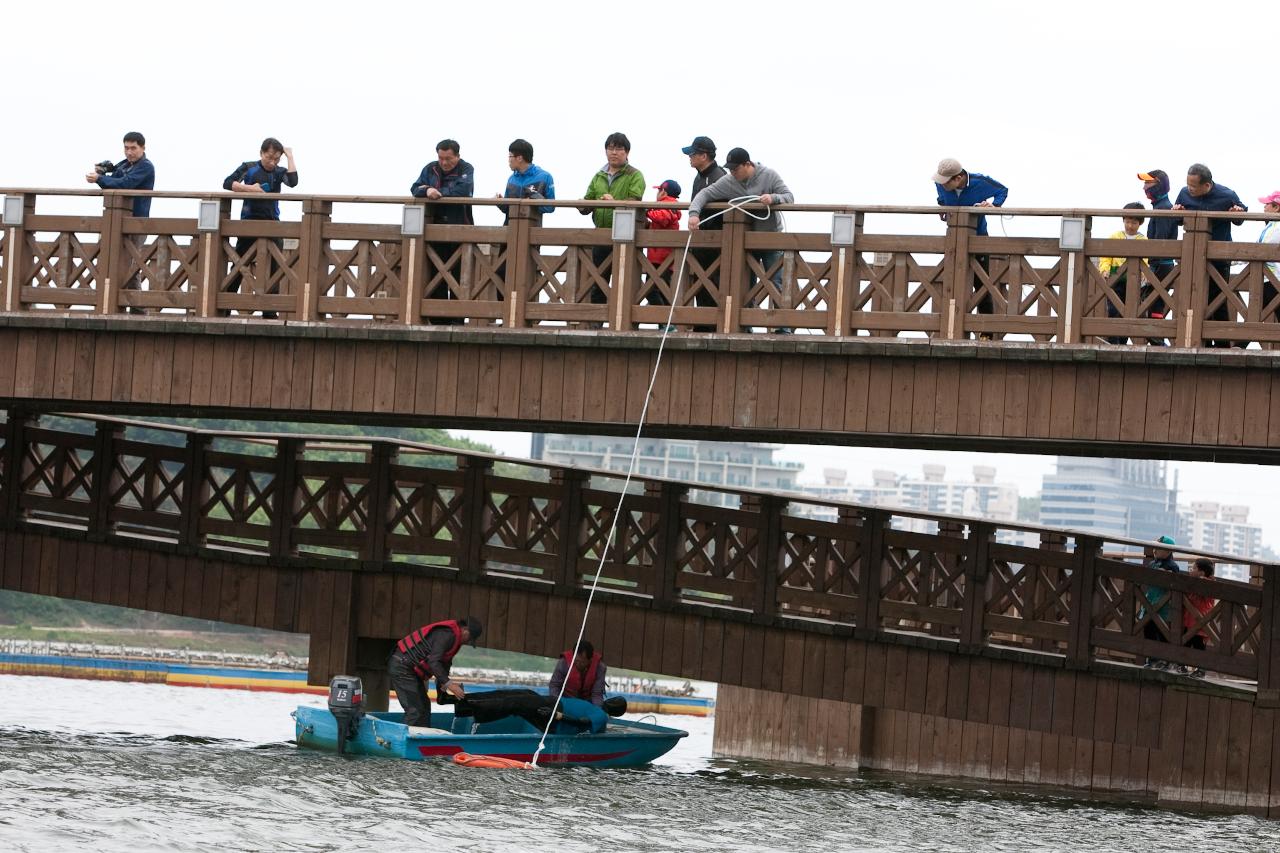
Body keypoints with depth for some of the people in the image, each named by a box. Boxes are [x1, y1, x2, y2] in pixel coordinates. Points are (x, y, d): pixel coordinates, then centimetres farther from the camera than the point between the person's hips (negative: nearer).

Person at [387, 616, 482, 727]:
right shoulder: (447, 635, -20)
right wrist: (448, 684, -31)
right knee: (415, 710, -15)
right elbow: (433, 662, -28)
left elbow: (443, 664, 20)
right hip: (402, 667, -11)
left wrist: (442, 693, 20)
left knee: (424, 707, 14)